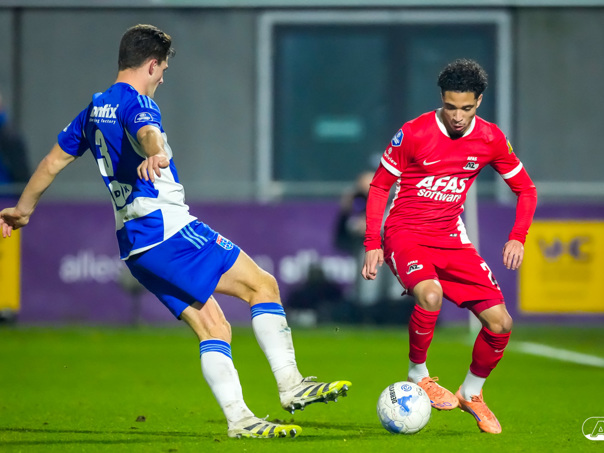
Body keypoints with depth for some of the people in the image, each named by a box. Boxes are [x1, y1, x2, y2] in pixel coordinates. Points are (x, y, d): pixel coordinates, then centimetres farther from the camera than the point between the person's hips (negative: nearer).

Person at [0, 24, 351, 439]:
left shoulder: (95, 110, 19)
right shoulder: (136, 102, -8)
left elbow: (54, 160, 30)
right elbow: (146, 133, -34)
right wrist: (156, 154, -56)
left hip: (133, 244, 9)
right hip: (169, 228, -9)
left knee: (213, 328, 7)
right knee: (262, 284, -7)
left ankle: (239, 420, -2)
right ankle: (291, 385, -15)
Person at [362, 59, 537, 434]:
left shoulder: (491, 139, -2)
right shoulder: (414, 133, -12)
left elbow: (526, 189, 11)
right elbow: (380, 185, -1)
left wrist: (518, 238, -4)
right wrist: (373, 244, -7)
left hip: (451, 239, 4)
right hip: (405, 233, -4)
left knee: (500, 322, -8)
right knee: (430, 295, -36)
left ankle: (472, 393, 18)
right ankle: (418, 375, -11)